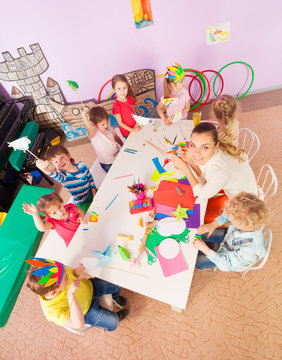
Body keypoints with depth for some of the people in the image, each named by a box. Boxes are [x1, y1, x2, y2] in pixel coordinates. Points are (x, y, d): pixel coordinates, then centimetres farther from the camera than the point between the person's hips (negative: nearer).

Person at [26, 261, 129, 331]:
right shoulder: (52, 312, -40)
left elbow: (72, 273, -8)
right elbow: (79, 325, -49)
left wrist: (77, 271, -33)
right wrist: (70, 295, -58)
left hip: (89, 287, 3)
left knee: (117, 285, 8)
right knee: (113, 322, -3)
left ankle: (115, 299, 47)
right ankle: (116, 316, 37)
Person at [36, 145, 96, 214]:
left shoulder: (81, 165, -13)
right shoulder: (62, 175, -23)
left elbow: (90, 179, 0)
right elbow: (55, 175, -49)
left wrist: (95, 195, -4)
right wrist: (45, 169, -71)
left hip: (92, 194, 3)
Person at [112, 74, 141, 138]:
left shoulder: (130, 99, -7)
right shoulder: (117, 105, -26)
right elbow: (120, 123, -19)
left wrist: (137, 123, -4)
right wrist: (132, 130, -19)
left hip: (135, 127, 6)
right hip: (127, 132, -5)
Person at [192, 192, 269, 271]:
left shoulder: (249, 250, -46)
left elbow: (226, 266, -29)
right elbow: (226, 214, -10)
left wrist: (205, 249, -30)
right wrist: (213, 225, -22)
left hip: (232, 257, -4)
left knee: (198, 261, 1)